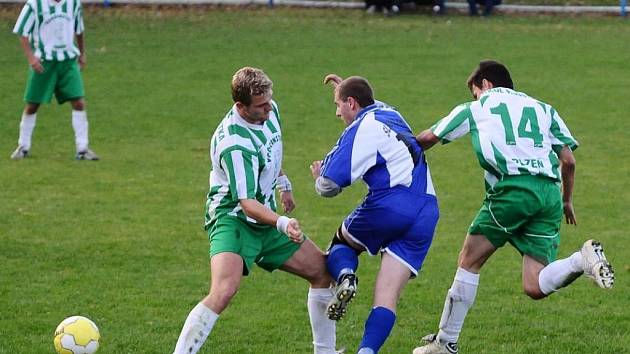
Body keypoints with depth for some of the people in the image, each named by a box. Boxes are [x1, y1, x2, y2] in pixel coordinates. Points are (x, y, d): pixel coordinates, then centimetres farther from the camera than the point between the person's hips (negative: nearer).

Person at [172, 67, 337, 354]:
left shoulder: (268, 110, -2)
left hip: (265, 220, 9)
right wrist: (282, 223, -44)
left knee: (323, 271, 10)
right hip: (233, 220, -9)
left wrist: (283, 184, 31)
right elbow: (247, 203, -30)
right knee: (224, 291, -32)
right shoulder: (234, 143, -28)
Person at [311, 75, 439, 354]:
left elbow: (329, 186, -5)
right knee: (387, 296, 0)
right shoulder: (389, 113, 22)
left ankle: (344, 276, -8)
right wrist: (346, 88, 57)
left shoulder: (360, 130, -1)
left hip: (390, 204, -6)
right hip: (427, 212, 6)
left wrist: (319, 176, 17)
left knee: (341, 242, 24)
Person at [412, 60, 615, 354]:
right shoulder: (543, 109, 25)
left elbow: (428, 138, 28)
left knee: (469, 261, 8)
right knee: (535, 288, 1)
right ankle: (582, 260, -24)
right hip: (549, 192, 4)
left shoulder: (475, 109, 17)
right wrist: (567, 201, 30)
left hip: (512, 189, -4)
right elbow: (568, 160, 17)